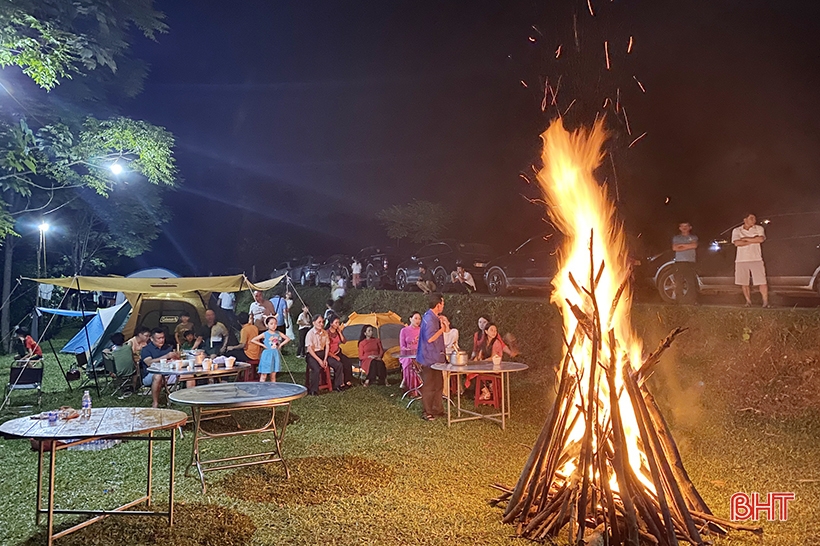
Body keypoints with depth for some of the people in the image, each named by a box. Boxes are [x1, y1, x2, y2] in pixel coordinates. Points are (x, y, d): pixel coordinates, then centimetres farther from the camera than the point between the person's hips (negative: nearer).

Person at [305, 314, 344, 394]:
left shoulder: (324, 333, 5)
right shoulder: (310, 333, -13)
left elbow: (327, 346, 7)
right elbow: (309, 349, -17)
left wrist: (325, 359, -5)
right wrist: (319, 360, -21)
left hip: (322, 353, 6)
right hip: (312, 355, -6)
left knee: (338, 365, -8)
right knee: (316, 369, -35)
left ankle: (336, 386, 7)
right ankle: (313, 391, -19)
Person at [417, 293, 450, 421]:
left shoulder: (434, 318, 12)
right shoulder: (429, 318, -19)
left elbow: (447, 331, 18)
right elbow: (430, 338, -24)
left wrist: (445, 324, 1)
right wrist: (442, 329, -14)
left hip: (435, 357, 10)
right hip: (429, 358, -10)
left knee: (438, 384, 17)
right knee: (429, 386, -1)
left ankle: (437, 409, 28)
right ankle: (428, 413, 7)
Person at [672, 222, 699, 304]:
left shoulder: (693, 237, 17)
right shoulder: (676, 238, 18)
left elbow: (694, 245, -4)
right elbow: (674, 248, 0)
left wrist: (682, 245, -1)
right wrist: (688, 247, -3)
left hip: (690, 262, 0)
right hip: (679, 262, 1)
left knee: (692, 282, -11)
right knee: (678, 283, -6)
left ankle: (693, 301, -9)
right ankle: (679, 301, -3)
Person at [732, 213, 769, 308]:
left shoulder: (759, 228, 8)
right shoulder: (737, 230, 6)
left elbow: (761, 239, -11)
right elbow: (737, 243, -11)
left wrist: (746, 239, -7)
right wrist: (753, 241, -7)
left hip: (756, 259, 0)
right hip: (741, 260, 1)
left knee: (761, 282, -6)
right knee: (743, 283, 3)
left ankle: (765, 301, 1)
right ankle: (748, 301, 14)